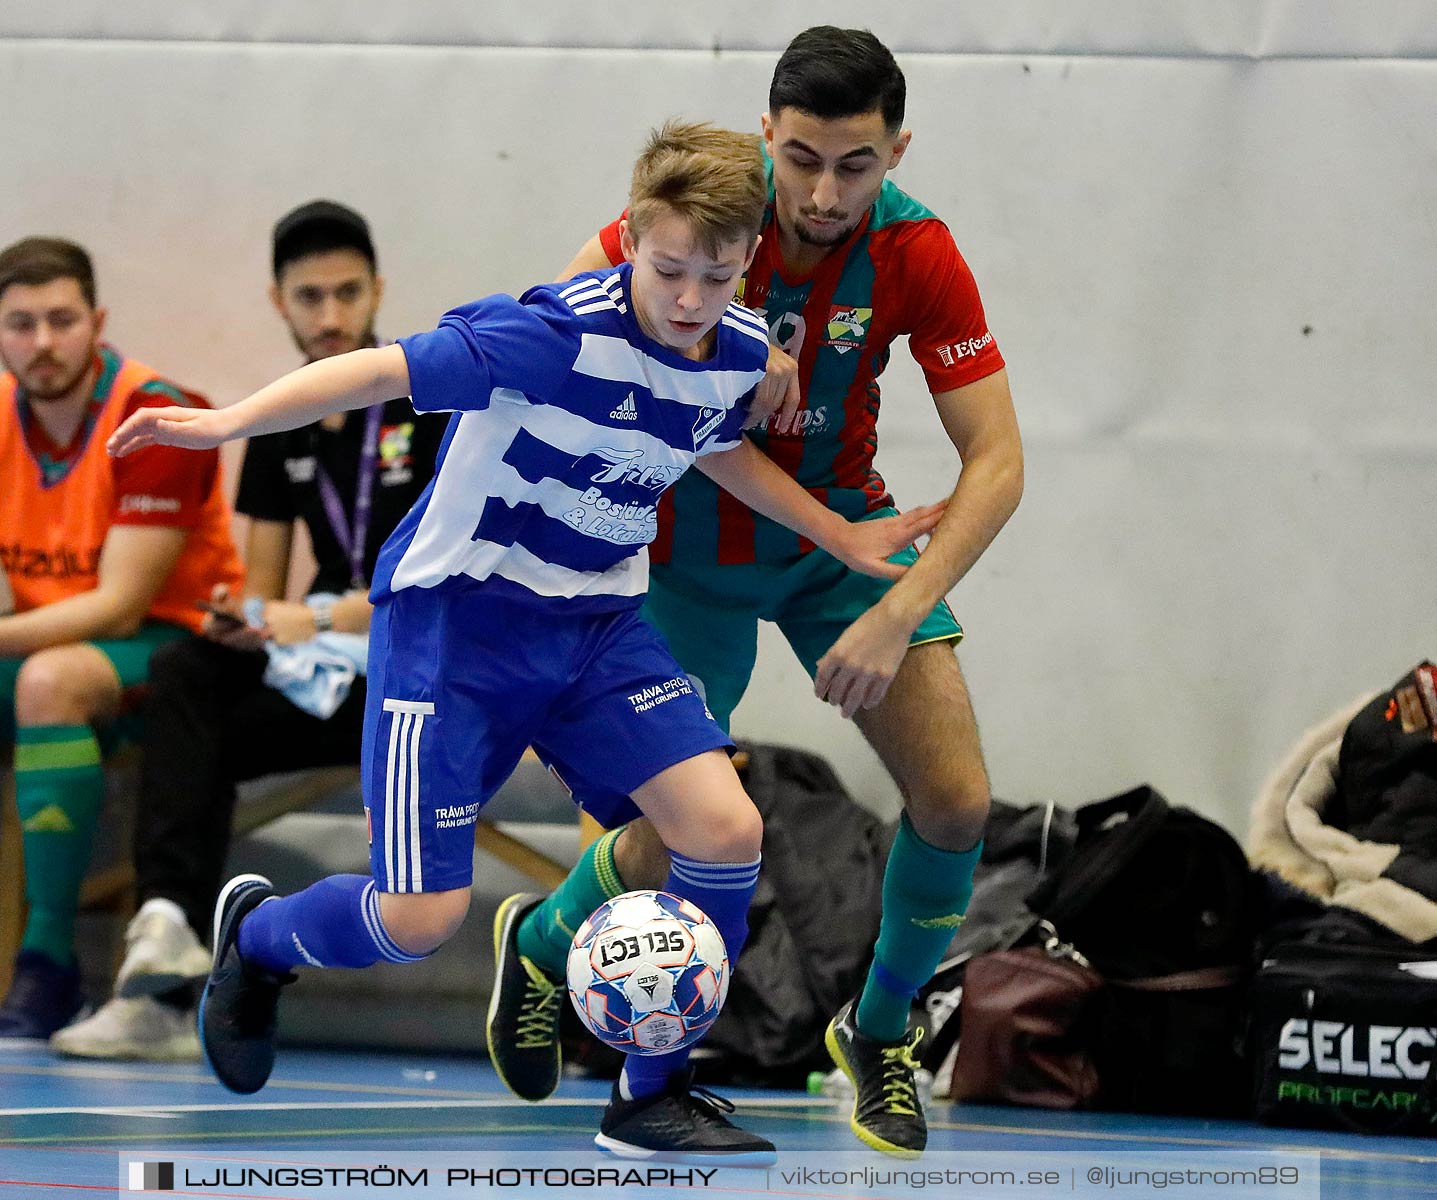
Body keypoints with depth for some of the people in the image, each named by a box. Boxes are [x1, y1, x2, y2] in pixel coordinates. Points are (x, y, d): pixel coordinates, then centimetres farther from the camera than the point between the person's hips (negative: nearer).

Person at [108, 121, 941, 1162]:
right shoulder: (560, 334, -25)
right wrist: (229, 422, -36)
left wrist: (841, 537, 24)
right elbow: (385, 370, -27)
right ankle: (255, 932, 26)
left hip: (599, 623, 6)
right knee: (421, 920, -10)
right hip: (454, 615, -6)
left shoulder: (741, 354, -2)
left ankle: (653, 1097, 3)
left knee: (726, 830, -14)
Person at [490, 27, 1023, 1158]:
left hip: (840, 529, 2)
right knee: (676, 844, 0)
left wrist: (896, 617, -30)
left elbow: (996, 461, -21)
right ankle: (542, 942, 35)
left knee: (955, 800, -12)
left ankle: (880, 1029, 14)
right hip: (695, 543, -2)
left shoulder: (919, 255, -21)